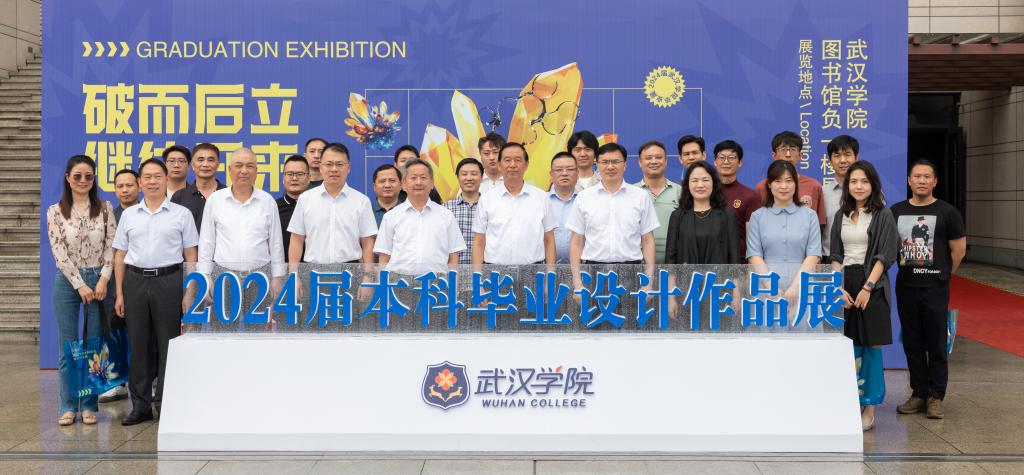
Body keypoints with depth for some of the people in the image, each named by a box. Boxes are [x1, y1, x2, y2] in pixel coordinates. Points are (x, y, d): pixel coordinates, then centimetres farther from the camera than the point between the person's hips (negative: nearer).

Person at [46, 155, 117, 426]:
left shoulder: (105, 209, 4)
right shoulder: (55, 211, 1)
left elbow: (111, 247, 0)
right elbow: (59, 253, -5)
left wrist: (103, 280, -11)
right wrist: (80, 285, -11)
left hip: (99, 281, 1)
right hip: (68, 282, -1)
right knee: (68, 347, 4)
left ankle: (89, 405, 14)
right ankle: (69, 406, 14)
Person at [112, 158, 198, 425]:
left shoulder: (181, 214, 3)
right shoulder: (129, 215, 11)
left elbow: (190, 255, 2)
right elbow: (120, 256, 12)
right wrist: (119, 294, 6)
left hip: (169, 280, -2)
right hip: (135, 281, 3)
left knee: (168, 344, 0)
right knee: (139, 344, 7)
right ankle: (141, 405, 16)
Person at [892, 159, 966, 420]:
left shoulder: (947, 212, -2)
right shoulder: (896, 211, 7)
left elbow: (959, 250, 2)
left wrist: (941, 274, 8)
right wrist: (905, 268, 9)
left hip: (935, 288, -3)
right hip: (905, 286, 3)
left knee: (936, 345, 1)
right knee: (912, 344, 9)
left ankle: (935, 397, 9)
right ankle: (918, 393, 19)